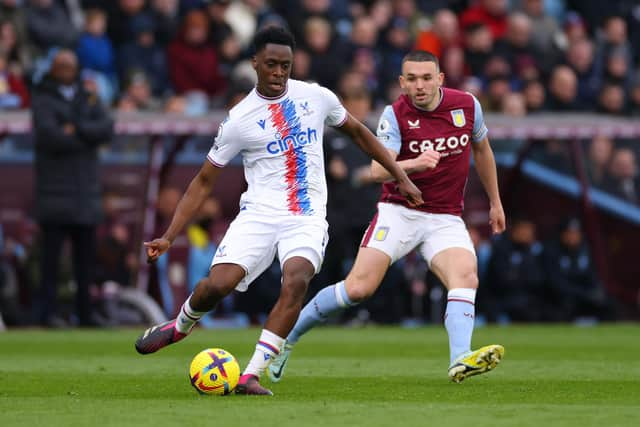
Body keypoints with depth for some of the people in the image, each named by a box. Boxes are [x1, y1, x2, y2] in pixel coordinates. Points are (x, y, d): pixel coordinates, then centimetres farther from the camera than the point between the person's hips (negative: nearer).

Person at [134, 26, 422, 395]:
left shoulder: (317, 98, 5)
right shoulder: (239, 120, -1)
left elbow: (358, 132, 23)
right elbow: (204, 183, 5)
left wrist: (402, 178, 21)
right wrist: (169, 237, -2)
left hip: (307, 219, 1)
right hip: (259, 213, -1)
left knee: (296, 281, -29)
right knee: (217, 284, -20)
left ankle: (252, 376, -27)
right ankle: (180, 326, 17)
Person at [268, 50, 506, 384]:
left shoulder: (467, 105, 0)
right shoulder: (395, 114, -9)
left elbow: (482, 150, 19)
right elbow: (378, 169, -22)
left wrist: (495, 202, 25)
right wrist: (414, 163, -41)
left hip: (446, 219, 3)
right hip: (399, 212, -3)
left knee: (466, 277, -27)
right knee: (359, 287, -15)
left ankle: (460, 361, -39)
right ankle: (288, 335, 4)